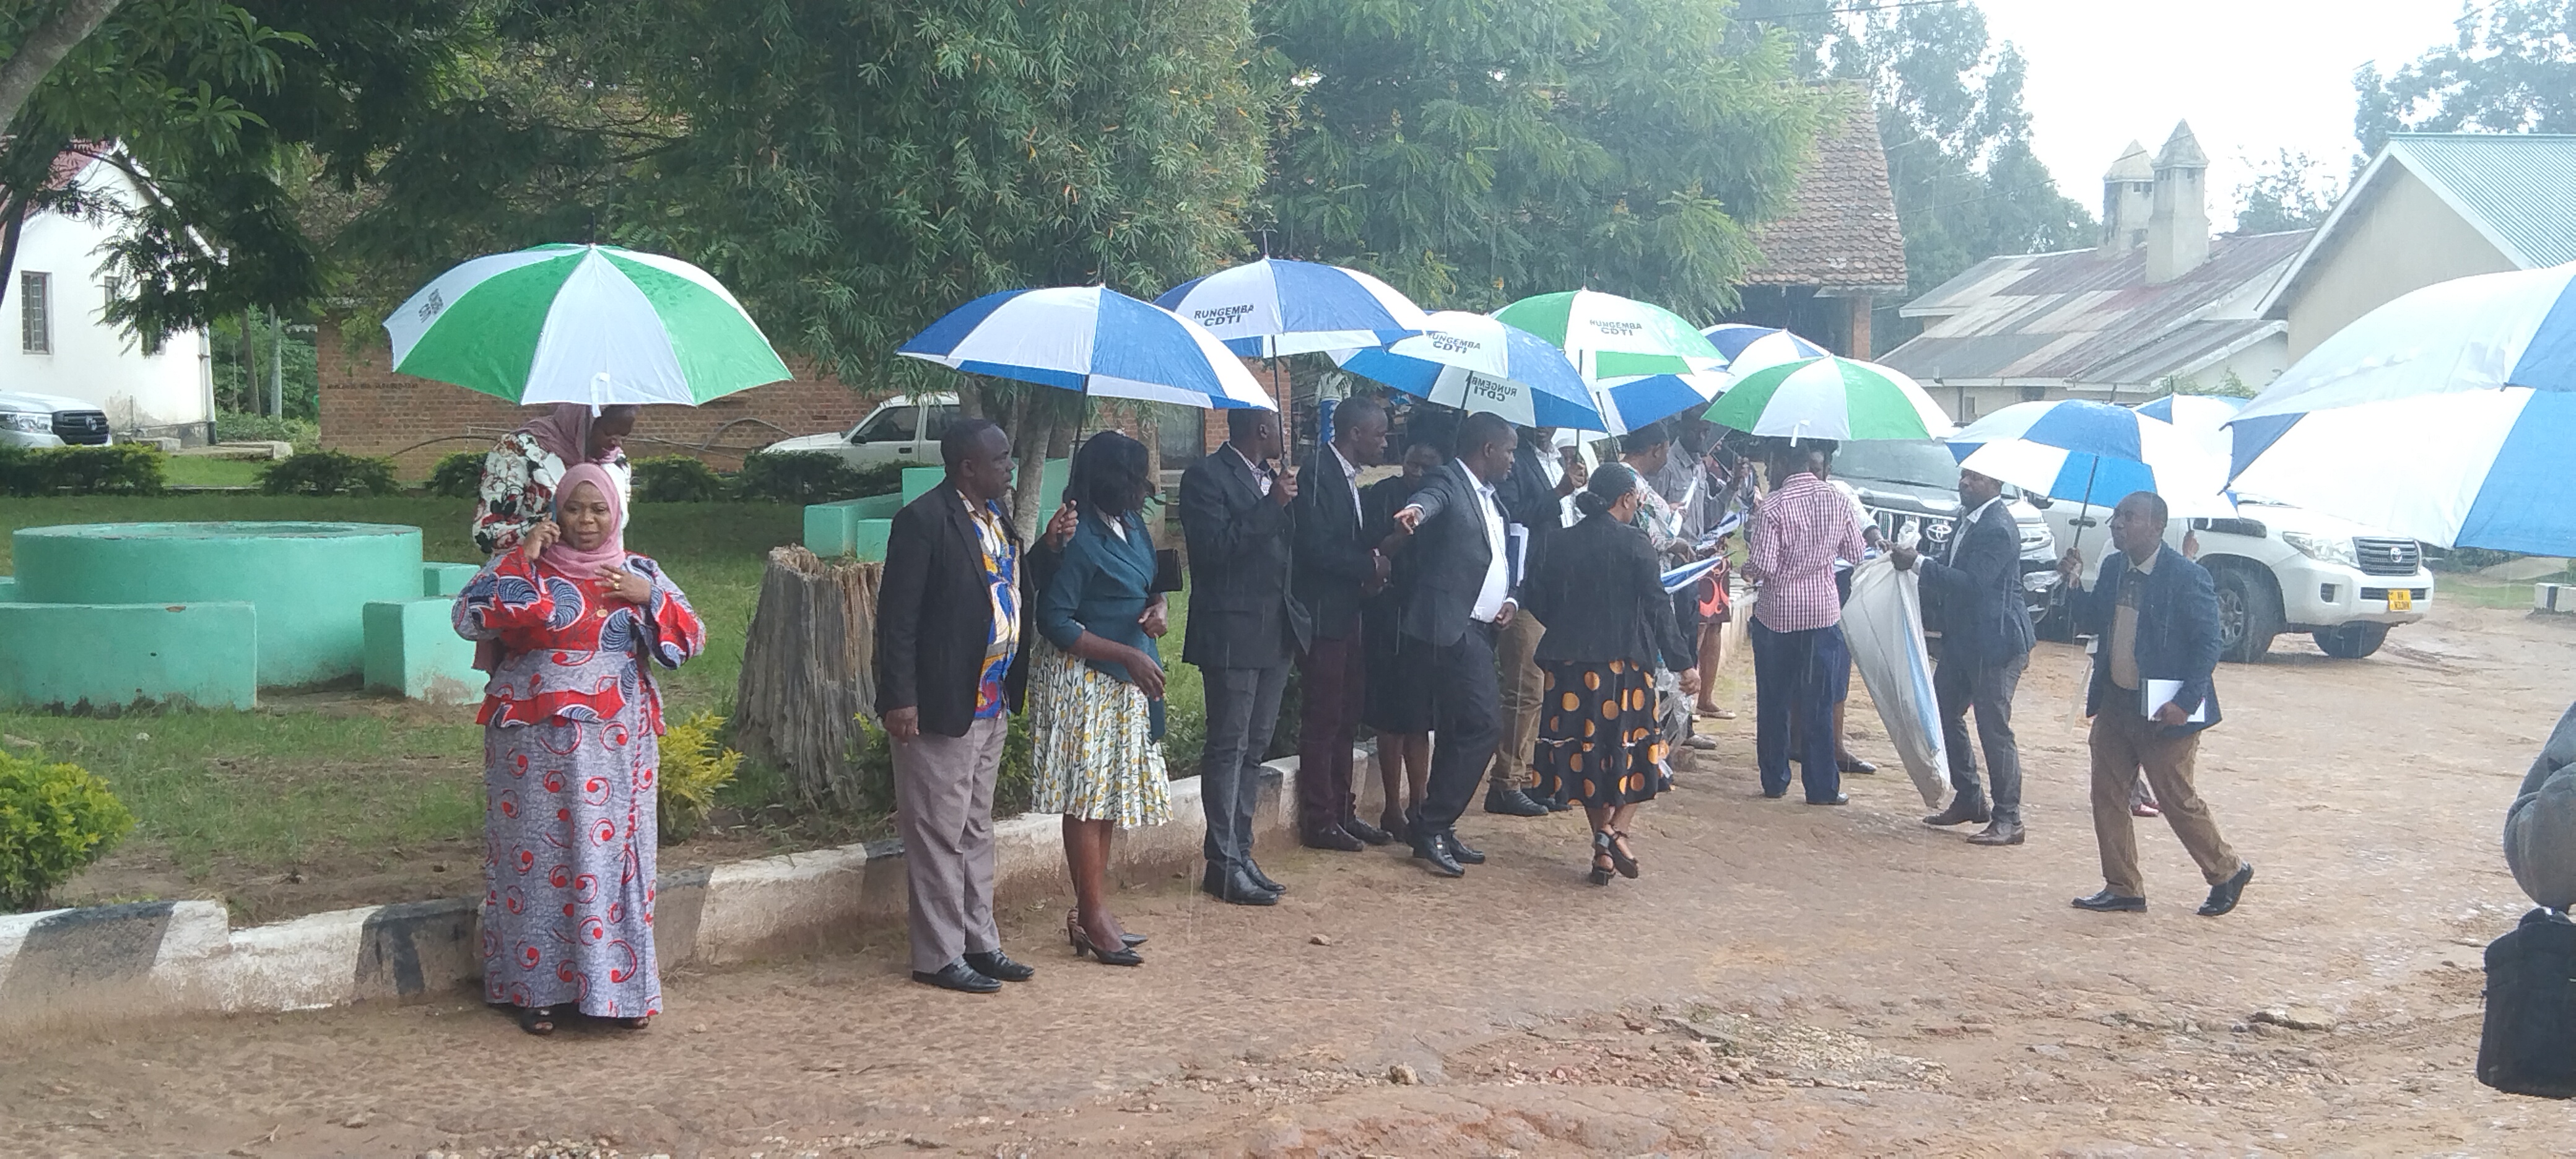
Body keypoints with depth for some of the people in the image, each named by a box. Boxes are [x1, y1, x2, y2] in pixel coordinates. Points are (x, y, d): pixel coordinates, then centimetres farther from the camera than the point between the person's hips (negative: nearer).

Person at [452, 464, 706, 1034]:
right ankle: (537, 988, 10)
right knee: (537, 854, 0)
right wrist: (521, 559, -14)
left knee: (613, 854, 1)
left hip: (616, 743, 2)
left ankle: (618, 986, 10)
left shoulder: (639, 572, 9)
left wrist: (650, 597, -9)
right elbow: (468, 618, -12)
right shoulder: (525, 568, 2)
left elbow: (692, 639, 6)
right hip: (536, 742, -2)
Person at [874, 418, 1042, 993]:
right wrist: (899, 700, -20)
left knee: (976, 831, 18)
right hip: (941, 705, -9)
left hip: (991, 703, 9)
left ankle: (978, 943, 27)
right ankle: (938, 956, 9)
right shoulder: (924, 520, -15)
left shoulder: (997, 513, 10)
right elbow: (897, 615, -17)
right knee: (939, 835, 0)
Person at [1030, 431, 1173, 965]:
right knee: (1087, 794, -2)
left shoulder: (1132, 524, 5)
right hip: (1083, 678, -9)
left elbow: (1148, 581, 20)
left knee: (1110, 794, 13)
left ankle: (1093, 909, 22)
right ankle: (1092, 915, 4)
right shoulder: (1081, 539, -20)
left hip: (1125, 682, 9)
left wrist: (1157, 605, -5)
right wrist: (1128, 655, -22)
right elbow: (1054, 621, -19)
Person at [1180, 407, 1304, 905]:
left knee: (1254, 751, 11)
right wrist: (1272, 506, -19)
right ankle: (1223, 865, 0)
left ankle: (1240, 853, 17)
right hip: (1231, 635, -8)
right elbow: (1214, 547, -20)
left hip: (1275, 634, 8)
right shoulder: (1206, 476, -9)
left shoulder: (1272, 478, 15)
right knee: (1228, 749, -4)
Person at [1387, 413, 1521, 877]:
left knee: (1460, 731, 13)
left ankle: (1437, 829, 21)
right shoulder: (1448, 481, -7)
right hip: (1452, 626, -10)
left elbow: (1504, 560, 27)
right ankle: (1431, 825, -8)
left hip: (1479, 630, 10)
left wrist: (1509, 600, 8)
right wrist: (1416, 509, -55)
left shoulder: (1490, 499, 20)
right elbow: (1431, 498, -31)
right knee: (1485, 724, -14)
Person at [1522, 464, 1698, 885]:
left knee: (1586, 750, 12)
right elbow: (1657, 607, -9)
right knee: (1634, 751, 10)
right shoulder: (1633, 543, -7)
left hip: (1569, 662, 4)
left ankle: (1603, 849, 12)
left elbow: (1539, 602, 8)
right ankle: (1616, 831, -10)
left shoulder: (1564, 542, 5)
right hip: (1624, 662, -4)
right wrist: (1685, 663, -6)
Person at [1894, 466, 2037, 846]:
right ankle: (1968, 800, 26)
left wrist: (1918, 563, -25)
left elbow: (1972, 582, -27)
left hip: (1995, 643, -10)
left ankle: (2008, 820, 3)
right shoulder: (1970, 521, 11)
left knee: (1994, 729, -5)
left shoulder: (1997, 529, -19)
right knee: (1944, 714, 15)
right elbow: (1951, 571, 19)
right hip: (1963, 640, 10)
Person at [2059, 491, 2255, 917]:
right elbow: (2091, 623, 13)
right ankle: (2122, 889, 18)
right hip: (2115, 703, 7)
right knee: (2107, 796, 7)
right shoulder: (2113, 569, 6)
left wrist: (2186, 702, -21)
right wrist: (2075, 584, -4)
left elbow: (2208, 644, -14)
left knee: (2178, 801, 3)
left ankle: (2228, 871, 25)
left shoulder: (2187, 577, -15)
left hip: (2163, 711, -7)